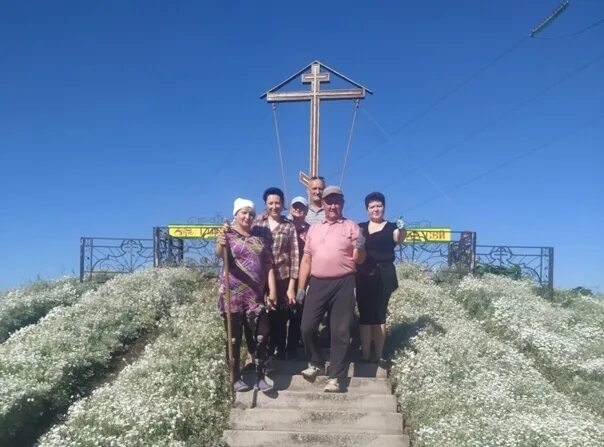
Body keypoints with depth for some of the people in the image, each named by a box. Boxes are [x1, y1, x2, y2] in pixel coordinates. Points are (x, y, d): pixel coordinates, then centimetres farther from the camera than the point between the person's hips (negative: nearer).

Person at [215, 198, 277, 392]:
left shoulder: (260, 239, 12)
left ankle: (260, 377, 8)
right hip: (233, 294, -3)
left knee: (261, 335, -1)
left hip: (256, 295, 4)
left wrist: (272, 291, 0)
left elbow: (269, 266, 10)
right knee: (234, 337, 3)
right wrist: (222, 242, -44)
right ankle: (236, 377, 13)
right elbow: (219, 253, -21)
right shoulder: (228, 234, 0)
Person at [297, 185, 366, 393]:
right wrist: (301, 287, 9)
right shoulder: (313, 228, 15)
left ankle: (335, 377, 8)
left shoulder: (351, 226, 5)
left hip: (342, 284, -3)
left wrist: (359, 247, -19)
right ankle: (315, 362, 26)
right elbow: (306, 260, 15)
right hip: (317, 284, 3)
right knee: (307, 327, 2)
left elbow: (359, 260, 3)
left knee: (340, 332, 0)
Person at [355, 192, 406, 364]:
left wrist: (402, 229, -40)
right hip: (363, 276, 3)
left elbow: (399, 239, -18)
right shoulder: (361, 227, 12)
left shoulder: (391, 227, 2)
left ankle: (379, 355, 5)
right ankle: (365, 354, 8)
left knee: (379, 314, 0)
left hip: (383, 276, -2)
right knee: (365, 314, 3)